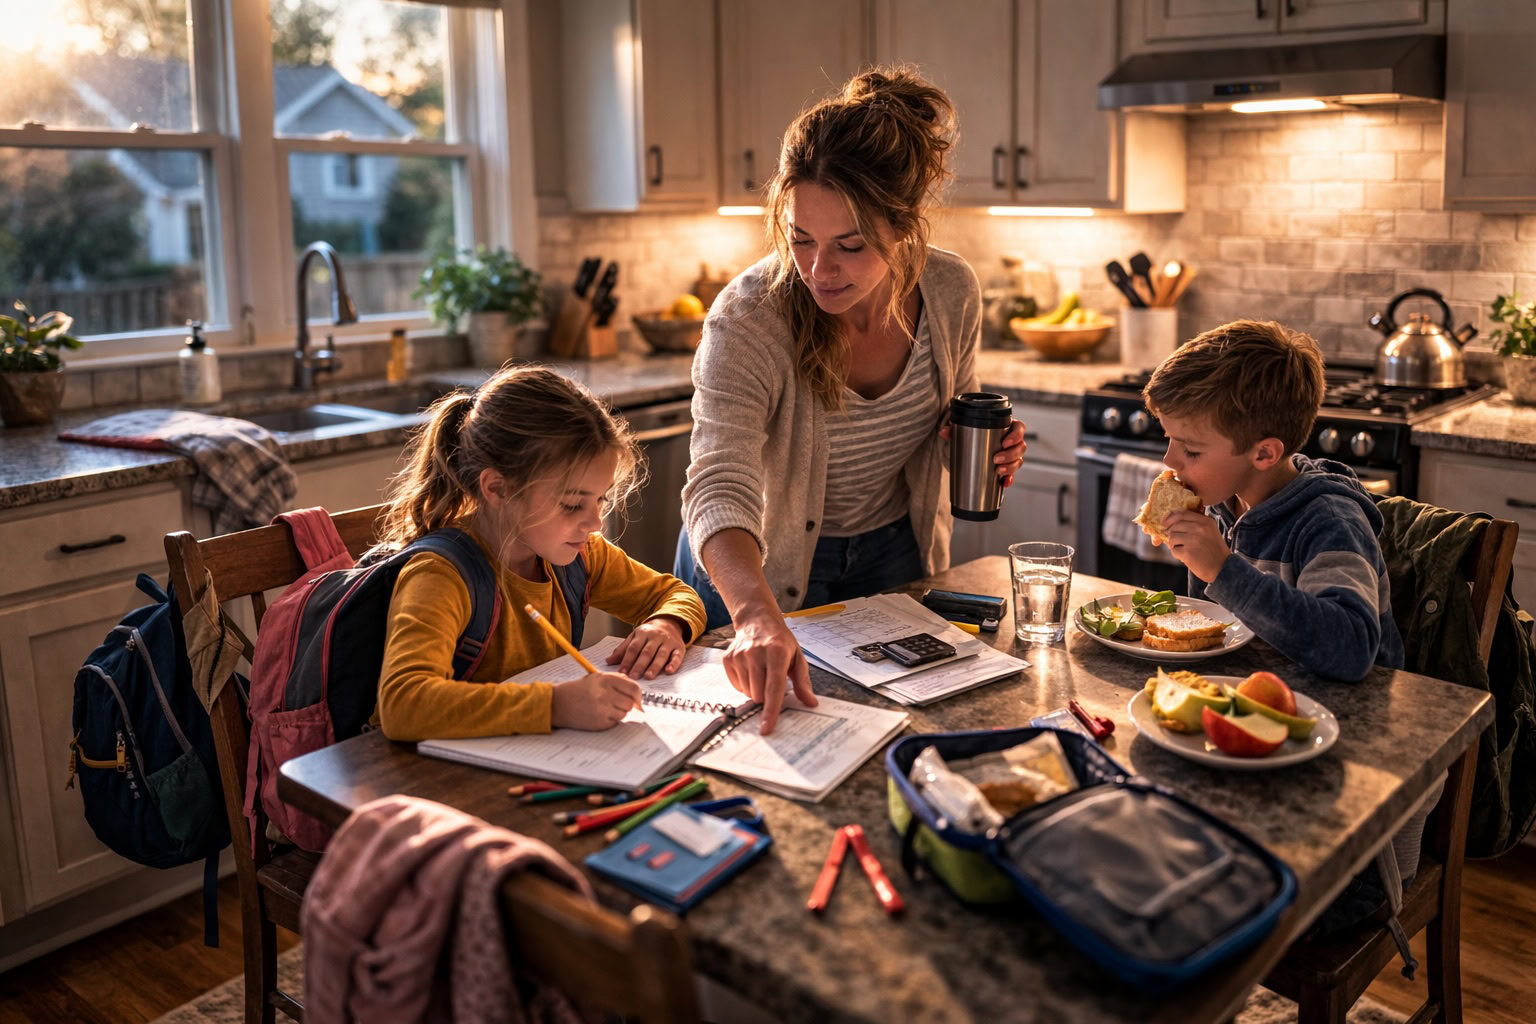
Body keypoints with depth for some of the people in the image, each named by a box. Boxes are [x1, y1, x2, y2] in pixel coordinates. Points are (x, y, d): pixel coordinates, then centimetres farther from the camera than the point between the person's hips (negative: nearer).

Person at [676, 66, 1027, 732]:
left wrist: (987, 450, -20)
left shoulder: (952, 293, -18)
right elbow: (720, 487, -43)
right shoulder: (748, 320, -32)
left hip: (891, 555, 4)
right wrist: (757, 616, -61)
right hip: (755, 571, -3)